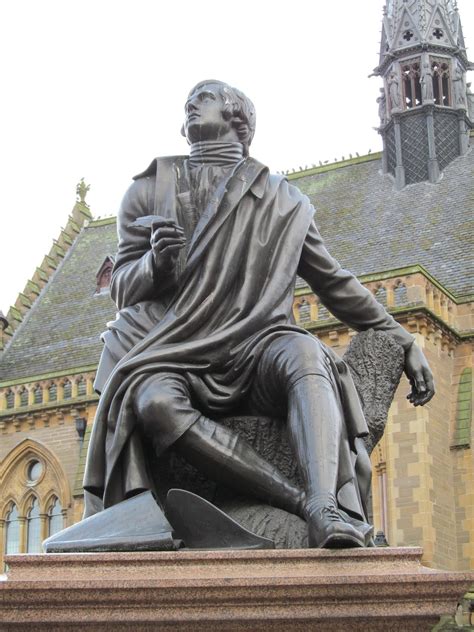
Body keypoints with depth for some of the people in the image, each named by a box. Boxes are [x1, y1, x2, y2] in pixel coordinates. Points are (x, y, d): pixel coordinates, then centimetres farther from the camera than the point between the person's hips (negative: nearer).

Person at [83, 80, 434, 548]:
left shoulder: (284, 202, 18)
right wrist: (156, 263, -12)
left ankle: (329, 511, -54)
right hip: (176, 353, 0)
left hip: (254, 347, 1)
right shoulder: (148, 192, 17)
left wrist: (403, 342, 17)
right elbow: (123, 290, 12)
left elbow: (335, 284, 23)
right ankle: (305, 503, -41)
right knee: (155, 401, -36)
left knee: (306, 353, -35)